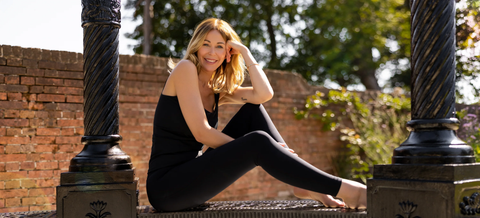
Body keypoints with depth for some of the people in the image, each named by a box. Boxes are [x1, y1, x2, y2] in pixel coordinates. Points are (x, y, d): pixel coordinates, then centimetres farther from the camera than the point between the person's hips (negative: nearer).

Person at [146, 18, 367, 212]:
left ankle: (305, 184, -9)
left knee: (253, 111, 0)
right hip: (165, 187, -8)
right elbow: (201, 132, -17)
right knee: (258, 142, -24)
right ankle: (343, 189, -19)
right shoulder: (185, 69, -8)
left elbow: (264, 94, -6)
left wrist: (245, 52, 0)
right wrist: (246, 148, -11)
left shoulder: (218, 90, 13)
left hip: (193, 175, 8)